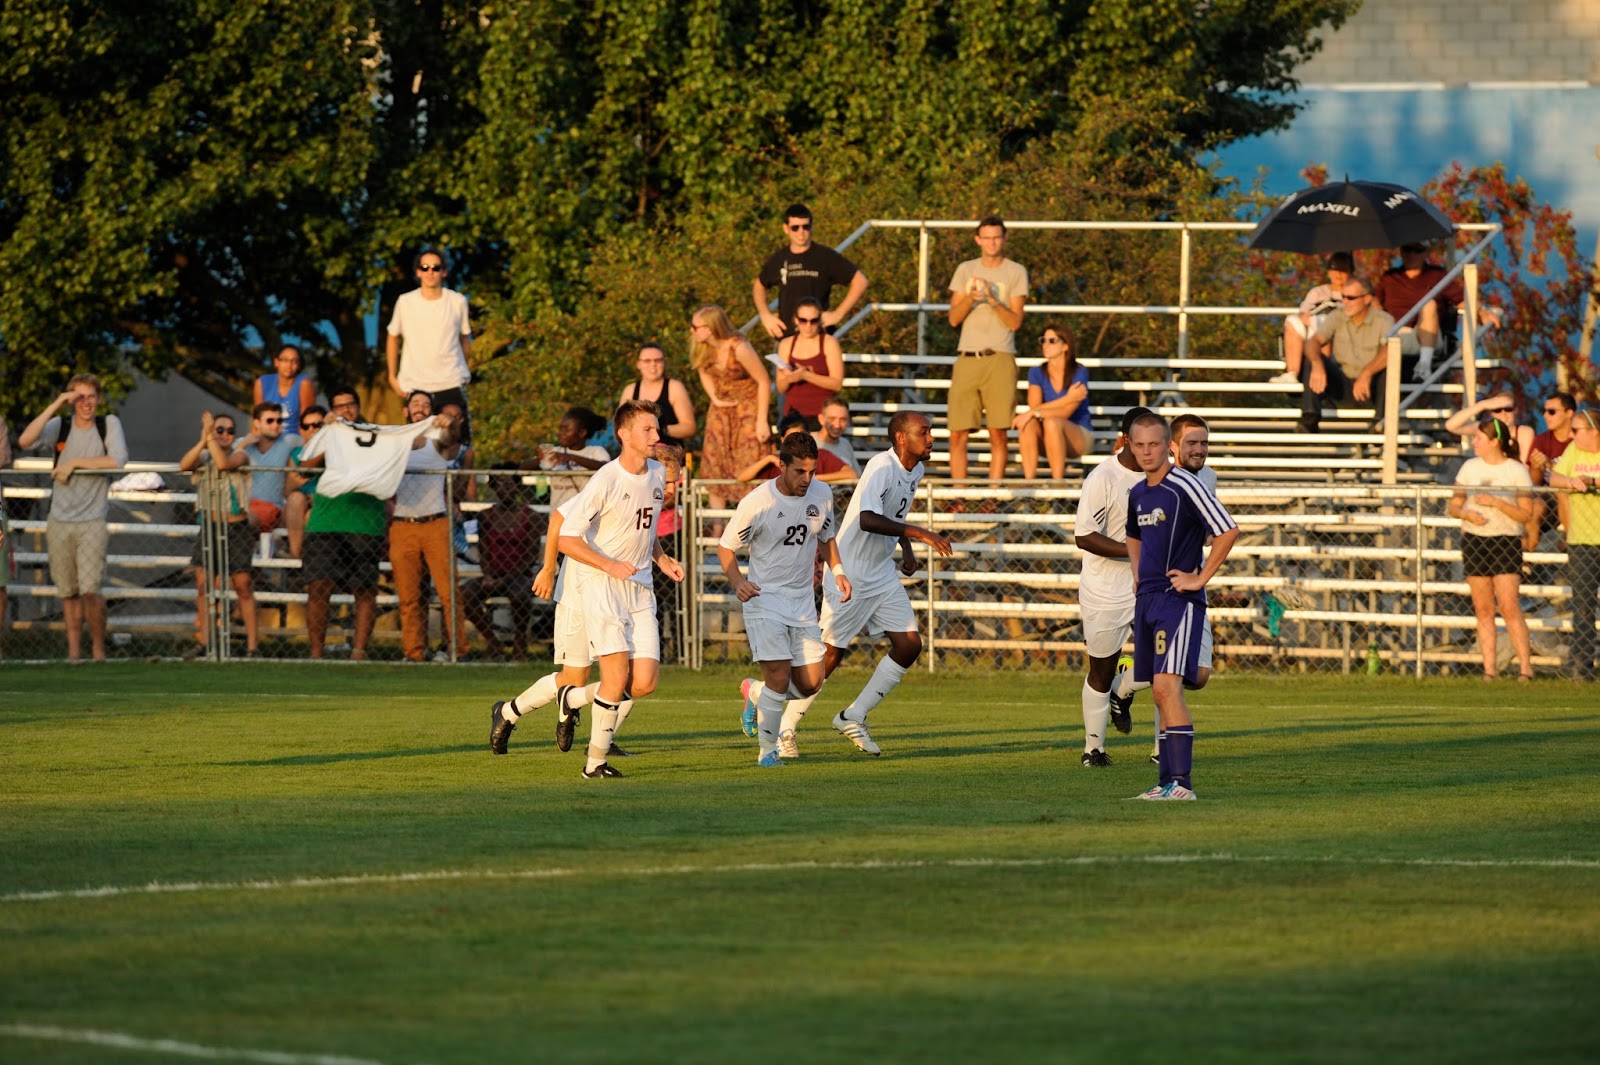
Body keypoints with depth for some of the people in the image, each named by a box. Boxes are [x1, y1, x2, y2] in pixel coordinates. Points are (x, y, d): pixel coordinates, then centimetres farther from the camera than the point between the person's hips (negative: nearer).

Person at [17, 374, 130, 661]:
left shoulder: (109, 424, 1)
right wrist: (55, 405, -16)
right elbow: (25, 441, -13)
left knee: (89, 591, -14)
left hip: (93, 522, -3)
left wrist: (75, 463, -13)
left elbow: (118, 460, -15)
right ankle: (74, 651, 19)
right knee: (68, 593, 8)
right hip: (59, 522, 3)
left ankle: (98, 648, 3)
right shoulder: (60, 426, 4)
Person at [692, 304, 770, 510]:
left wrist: (762, 421, -18)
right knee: (714, 469, 5)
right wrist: (715, 398, 3)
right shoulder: (704, 348, -6)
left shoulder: (738, 348, -25)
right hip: (722, 411, 7)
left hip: (747, 411, -7)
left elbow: (763, 381, -19)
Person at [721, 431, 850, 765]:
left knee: (810, 684, 4)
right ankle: (768, 749, 0)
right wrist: (737, 581, -23)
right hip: (765, 598, -5)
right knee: (779, 676, -16)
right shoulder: (757, 502, -15)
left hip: (803, 600, 5)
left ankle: (755, 692, 33)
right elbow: (726, 547, -5)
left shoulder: (822, 494, 0)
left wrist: (837, 571, 2)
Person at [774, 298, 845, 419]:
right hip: (794, 412, 3)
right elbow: (781, 389, 13)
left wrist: (805, 375, -15)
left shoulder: (829, 343, 2)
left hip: (822, 413, -3)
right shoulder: (786, 345, 12)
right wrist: (788, 379, -10)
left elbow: (837, 384, -7)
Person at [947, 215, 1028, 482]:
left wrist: (993, 301, -18)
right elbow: (954, 319, 8)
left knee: (998, 434, -4)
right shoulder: (965, 270, 12)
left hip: (999, 359, -2)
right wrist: (969, 298, -11)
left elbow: (1015, 321, -2)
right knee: (958, 434, -2)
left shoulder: (1016, 272, 5)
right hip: (967, 358, 2)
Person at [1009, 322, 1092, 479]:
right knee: (1029, 423, -29)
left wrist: (1034, 413, -30)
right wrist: (1067, 398, -23)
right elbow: (1035, 406, -13)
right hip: (1047, 442, 3)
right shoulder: (1037, 373, 2)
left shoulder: (1079, 373, -10)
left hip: (1079, 438, -3)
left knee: (1052, 422, -35)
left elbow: (1065, 413, -19)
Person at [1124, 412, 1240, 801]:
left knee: (1167, 685, -18)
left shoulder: (1184, 486, -12)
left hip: (1178, 599, -9)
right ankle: (1168, 782, 14)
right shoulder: (1137, 493, 13)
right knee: (1160, 693, 9)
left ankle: (1182, 781, -20)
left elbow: (1228, 531, -16)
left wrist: (1199, 578, -14)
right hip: (1147, 600, 9)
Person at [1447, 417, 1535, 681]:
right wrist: (1467, 513, -9)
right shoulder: (1470, 467, 9)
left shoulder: (1517, 471, -3)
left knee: (1509, 607, -12)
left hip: (1506, 542, -4)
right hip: (1473, 541, 4)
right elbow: (1454, 506, 13)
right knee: (1483, 609, 3)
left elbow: (1526, 514, -6)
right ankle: (1489, 669, 6)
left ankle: (1526, 668, -9)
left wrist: (1496, 503, -18)